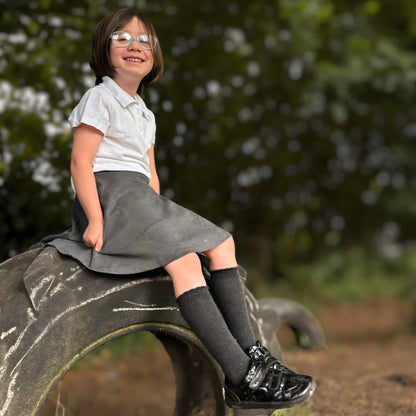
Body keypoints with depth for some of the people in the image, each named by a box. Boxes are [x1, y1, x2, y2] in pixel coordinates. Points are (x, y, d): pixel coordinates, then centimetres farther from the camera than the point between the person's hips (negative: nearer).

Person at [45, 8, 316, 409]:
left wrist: (158, 213, 8)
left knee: (221, 243, -2)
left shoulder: (145, 114, 27)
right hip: (109, 192, -9)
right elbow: (80, 162, -10)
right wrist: (95, 220, -19)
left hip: (139, 198, 9)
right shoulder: (100, 97, -1)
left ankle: (250, 353, -8)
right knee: (184, 260, -25)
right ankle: (243, 376, -31)